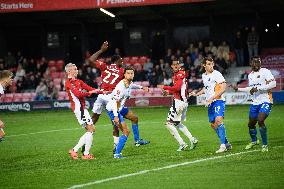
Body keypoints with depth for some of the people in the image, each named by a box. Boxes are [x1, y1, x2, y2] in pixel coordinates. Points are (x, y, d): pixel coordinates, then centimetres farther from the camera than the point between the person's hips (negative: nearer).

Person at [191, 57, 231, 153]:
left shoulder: (216, 74, -10)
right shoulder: (204, 76, 13)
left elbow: (223, 88, -17)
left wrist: (211, 98, -21)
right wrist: (197, 94, 26)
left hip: (218, 101, -8)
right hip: (210, 103, 8)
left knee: (218, 120, -26)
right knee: (213, 125, 9)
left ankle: (223, 145, -26)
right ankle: (227, 144, 21)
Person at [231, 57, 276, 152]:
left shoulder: (265, 72, -9)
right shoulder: (250, 75, 13)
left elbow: (273, 83, -20)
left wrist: (258, 88, -22)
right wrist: (238, 89, 23)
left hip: (265, 101, -7)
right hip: (255, 103, 7)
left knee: (260, 120, -25)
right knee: (251, 124, 13)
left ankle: (265, 145, -11)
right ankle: (254, 141, 42)